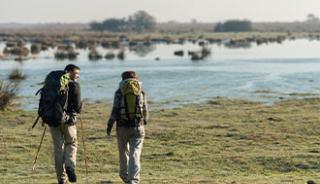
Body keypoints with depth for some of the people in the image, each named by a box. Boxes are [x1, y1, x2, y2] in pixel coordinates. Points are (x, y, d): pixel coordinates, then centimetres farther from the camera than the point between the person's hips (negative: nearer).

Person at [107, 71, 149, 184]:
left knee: (123, 152, 19)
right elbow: (145, 111, 11)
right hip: (138, 127, 0)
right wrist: (145, 121, 29)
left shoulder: (119, 92, 0)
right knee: (135, 154, -3)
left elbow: (115, 110, -8)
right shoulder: (141, 92, 5)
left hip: (122, 127, 0)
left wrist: (110, 124, -2)